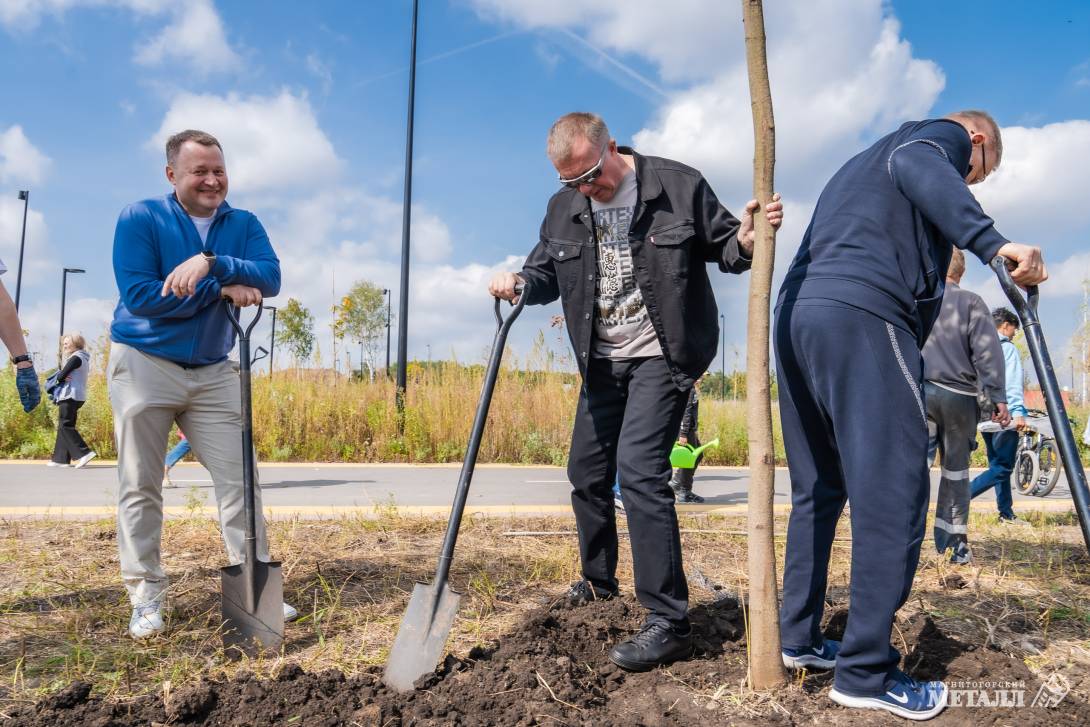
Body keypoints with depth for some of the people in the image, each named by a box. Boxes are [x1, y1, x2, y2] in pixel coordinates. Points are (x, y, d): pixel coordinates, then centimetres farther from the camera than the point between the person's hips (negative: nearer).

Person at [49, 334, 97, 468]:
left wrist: (57, 378, 7)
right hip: (77, 396, 10)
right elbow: (71, 376, 17)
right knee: (64, 426, 10)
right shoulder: (83, 358, 20)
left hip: (70, 396, -10)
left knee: (65, 426, -12)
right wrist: (62, 377, -2)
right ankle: (61, 459, 9)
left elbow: (61, 375, -15)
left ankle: (85, 453, -21)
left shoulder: (75, 358, -11)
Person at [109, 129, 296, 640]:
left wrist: (212, 262, -26)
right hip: (144, 366, -3)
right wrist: (222, 290, -18)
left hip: (213, 372, 3)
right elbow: (139, 296, -17)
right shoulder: (139, 218, -5)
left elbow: (269, 277, -12)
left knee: (238, 478, 1)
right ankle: (146, 598, 14)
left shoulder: (243, 224, 5)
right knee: (141, 487, 3)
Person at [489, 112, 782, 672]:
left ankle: (668, 622, -13)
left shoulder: (679, 185, -10)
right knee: (587, 471, 14)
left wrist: (745, 241, -26)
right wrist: (519, 282, -14)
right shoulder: (564, 207, 3)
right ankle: (598, 580, 39)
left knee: (638, 468, -21)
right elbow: (545, 273, 9)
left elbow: (720, 246, -2)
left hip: (661, 356, -6)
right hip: (603, 361, 7)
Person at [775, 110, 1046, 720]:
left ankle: (799, 638, 20)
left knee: (818, 488, 14)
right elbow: (913, 164, -14)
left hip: (796, 315, 9)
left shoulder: (859, 164, 37)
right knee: (894, 492, -8)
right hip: (861, 315, -9)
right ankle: (866, 674, -6)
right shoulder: (945, 135, 12)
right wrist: (992, 242, -24)